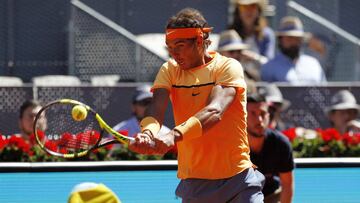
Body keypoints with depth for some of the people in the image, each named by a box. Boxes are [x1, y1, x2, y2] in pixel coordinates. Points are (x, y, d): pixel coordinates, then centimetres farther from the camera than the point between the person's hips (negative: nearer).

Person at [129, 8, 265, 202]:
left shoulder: (228, 67, -8)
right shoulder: (170, 70, 5)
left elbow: (214, 111, -26)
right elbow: (157, 108, -13)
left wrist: (174, 135, -42)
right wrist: (148, 133, -37)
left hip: (237, 180, -3)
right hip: (193, 183, 3)